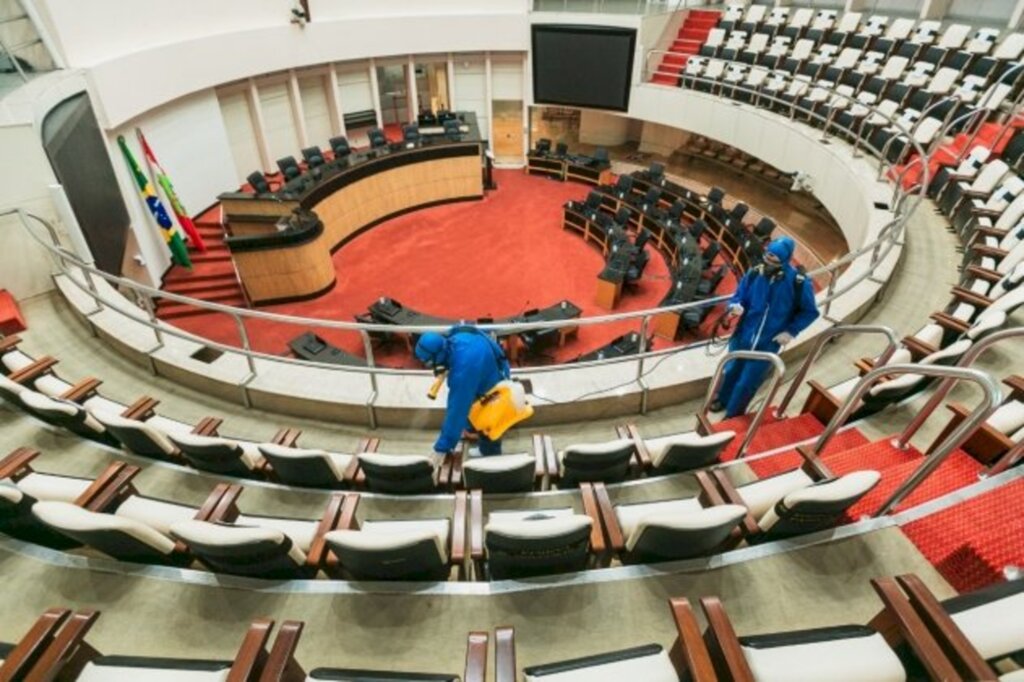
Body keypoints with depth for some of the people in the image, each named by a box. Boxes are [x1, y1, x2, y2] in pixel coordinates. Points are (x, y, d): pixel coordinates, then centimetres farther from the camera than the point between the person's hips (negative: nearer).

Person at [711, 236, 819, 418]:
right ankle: (722, 399, 50)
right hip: (743, 335, 3)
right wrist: (736, 306, -22)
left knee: (747, 383, 8)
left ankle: (733, 415, 32)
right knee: (731, 371, 22)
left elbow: (810, 312, -3)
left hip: (767, 344, -2)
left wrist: (791, 331, -9)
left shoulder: (799, 283, -18)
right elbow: (738, 296, 1)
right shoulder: (755, 274, -13)